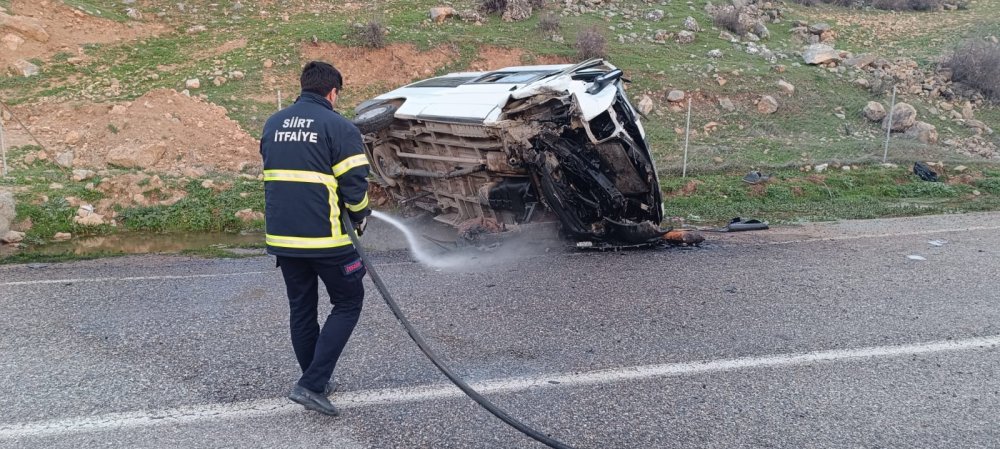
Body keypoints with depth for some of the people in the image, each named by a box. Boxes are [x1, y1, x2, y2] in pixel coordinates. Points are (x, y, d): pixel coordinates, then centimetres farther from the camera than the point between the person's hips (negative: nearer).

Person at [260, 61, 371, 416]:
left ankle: (316, 381, 30)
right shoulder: (339, 127, -10)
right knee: (347, 304, 9)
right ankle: (312, 384, 0)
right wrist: (360, 217, 7)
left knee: (301, 307, 18)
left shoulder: (273, 124, 11)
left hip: (281, 235, 7)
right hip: (325, 238, -6)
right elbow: (355, 184, -11)